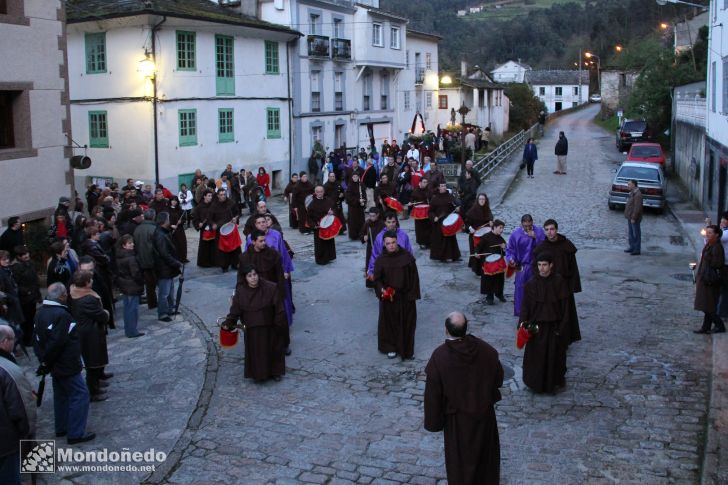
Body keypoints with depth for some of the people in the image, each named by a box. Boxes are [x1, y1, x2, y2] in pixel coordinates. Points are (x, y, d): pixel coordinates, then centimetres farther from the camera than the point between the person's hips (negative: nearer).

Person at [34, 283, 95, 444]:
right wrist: (45, 364, -13)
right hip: (66, 365, -10)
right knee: (80, 394, -2)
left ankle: (62, 428, 32)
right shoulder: (61, 314, -25)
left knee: (61, 394, 21)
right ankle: (75, 433, 0)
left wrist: (44, 361, 10)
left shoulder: (41, 312, 6)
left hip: (56, 365, 10)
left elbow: (38, 339, 10)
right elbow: (55, 343, -27)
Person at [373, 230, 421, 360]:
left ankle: (407, 349, 24)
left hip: (405, 296, 0)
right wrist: (382, 290, -21)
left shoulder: (407, 256, -7)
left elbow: (414, 276, -3)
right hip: (388, 297, 0)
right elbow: (377, 279, -2)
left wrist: (413, 294, -5)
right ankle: (390, 348, 26)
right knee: (389, 323, 9)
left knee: (407, 323, 9)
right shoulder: (381, 260, -7)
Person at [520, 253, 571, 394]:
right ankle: (536, 382, 25)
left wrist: (562, 328, -8)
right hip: (536, 326, 0)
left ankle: (554, 381, 30)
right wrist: (523, 322, -17)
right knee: (536, 355, 7)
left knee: (554, 355, 11)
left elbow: (565, 307, -5)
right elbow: (525, 306, -4)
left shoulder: (560, 282, -7)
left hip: (554, 326, 0)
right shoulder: (531, 284, -6)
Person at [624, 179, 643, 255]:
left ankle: (637, 249, 6)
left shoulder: (637, 195, -21)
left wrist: (633, 218, -23)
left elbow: (637, 208, -24)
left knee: (636, 233, -1)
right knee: (630, 233, 17)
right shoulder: (632, 193, 12)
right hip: (630, 217, 10)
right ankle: (632, 247, 27)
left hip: (634, 218, -10)